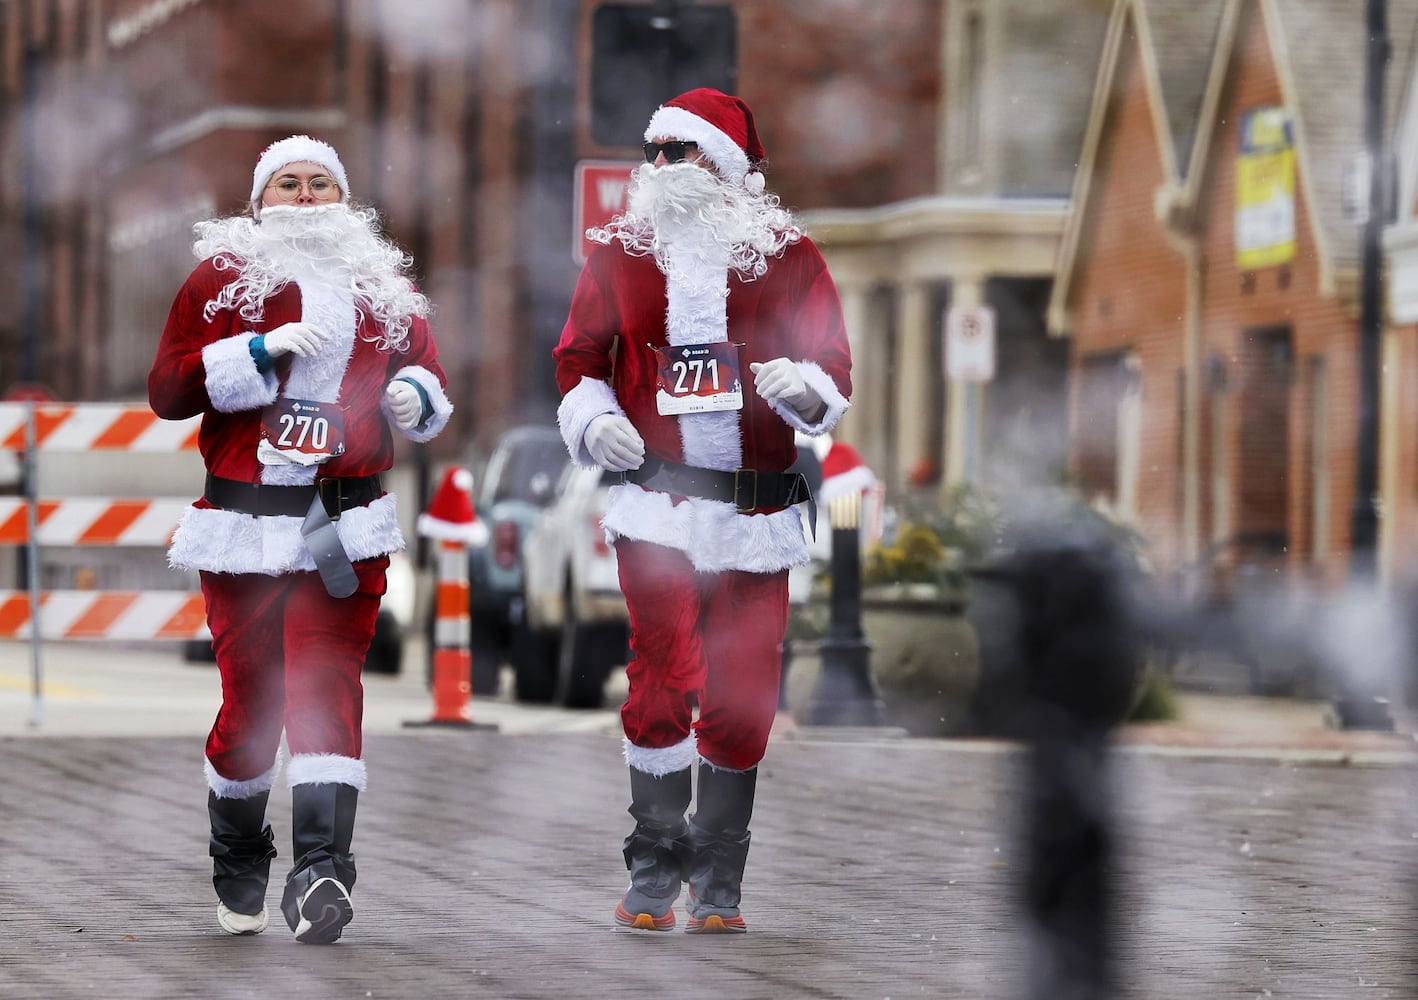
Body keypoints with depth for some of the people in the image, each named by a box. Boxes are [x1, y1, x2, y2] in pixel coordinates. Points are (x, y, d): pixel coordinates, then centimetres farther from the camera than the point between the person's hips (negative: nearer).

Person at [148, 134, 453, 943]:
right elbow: (168, 388, -1)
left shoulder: (387, 286, 16)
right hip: (244, 520, -1)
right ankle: (239, 864, 24)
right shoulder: (221, 275, 6)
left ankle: (321, 870, -20)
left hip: (348, 527, 1)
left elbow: (427, 370, 24)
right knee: (250, 693, 0)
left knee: (326, 685, -12)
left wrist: (416, 393, -1)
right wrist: (263, 349, -14)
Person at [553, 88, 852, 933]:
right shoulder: (620, 252, 7)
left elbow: (835, 363, 2)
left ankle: (718, 880, 20)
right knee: (663, 680, -14)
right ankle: (655, 865, -1)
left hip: (756, 513, 1)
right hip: (657, 504, 0)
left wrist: (807, 386, -20)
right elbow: (579, 354, 14)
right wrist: (594, 418, -5)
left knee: (741, 701, 5)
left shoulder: (789, 257, 4)